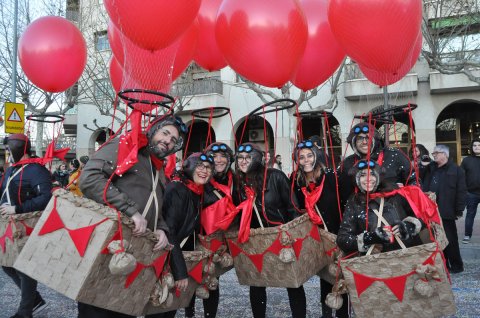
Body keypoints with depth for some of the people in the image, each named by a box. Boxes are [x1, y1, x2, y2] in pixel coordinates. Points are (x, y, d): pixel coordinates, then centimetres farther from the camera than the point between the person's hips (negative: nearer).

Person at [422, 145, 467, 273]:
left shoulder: (456, 170, -3)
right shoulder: (430, 169, 14)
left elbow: (461, 192, -6)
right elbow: (424, 188, 16)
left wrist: (459, 211, -10)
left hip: (446, 212, -5)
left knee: (450, 240, 3)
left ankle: (456, 265, 17)